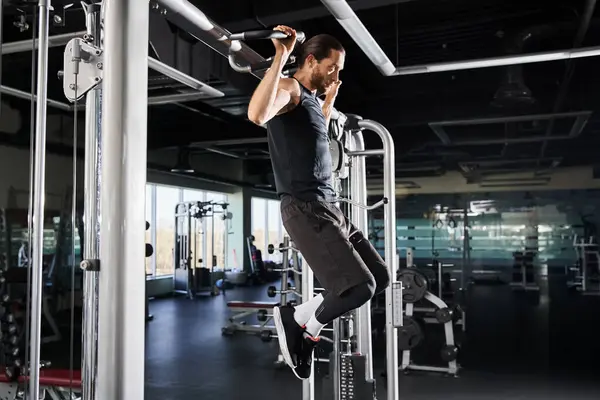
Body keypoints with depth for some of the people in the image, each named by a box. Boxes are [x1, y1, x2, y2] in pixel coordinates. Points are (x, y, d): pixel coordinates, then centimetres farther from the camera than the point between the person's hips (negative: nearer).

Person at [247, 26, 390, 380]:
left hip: (330, 208, 10)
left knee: (380, 278, 11)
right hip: (305, 208, -10)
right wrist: (281, 57, -27)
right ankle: (307, 325, 9)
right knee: (359, 286, -20)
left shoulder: (311, 98, 23)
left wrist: (331, 96, 40)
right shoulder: (289, 88, -6)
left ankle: (300, 319, 17)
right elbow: (257, 114, -30)